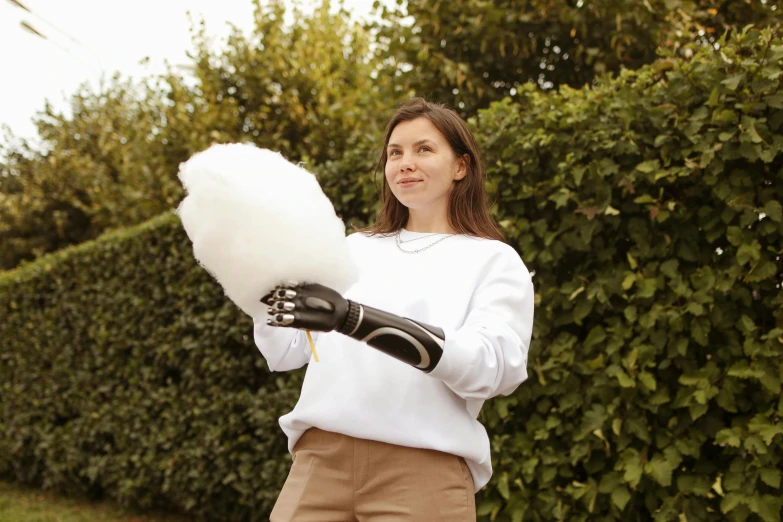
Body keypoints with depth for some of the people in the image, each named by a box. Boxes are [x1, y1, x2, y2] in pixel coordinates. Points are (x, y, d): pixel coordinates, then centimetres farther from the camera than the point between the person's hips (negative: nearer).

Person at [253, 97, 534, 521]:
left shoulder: (494, 260, 5)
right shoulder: (355, 248, 18)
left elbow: (490, 365, -14)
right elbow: (284, 353, 15)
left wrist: (352, 318, -22)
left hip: (424, 471, -3)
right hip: (320, 459, 3)